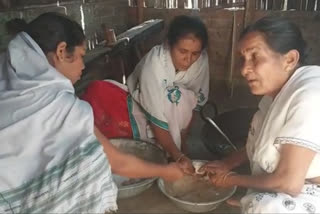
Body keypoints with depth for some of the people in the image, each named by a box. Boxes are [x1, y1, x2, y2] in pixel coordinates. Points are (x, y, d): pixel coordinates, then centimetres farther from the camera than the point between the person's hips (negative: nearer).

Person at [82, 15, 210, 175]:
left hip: (172, 116, 3)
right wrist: (177, 156, -38)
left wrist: (182, 143, -10)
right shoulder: (154, 64, -32)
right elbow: (156, 120, -32)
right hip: (139, 111, -2)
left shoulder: (201, 61, -19)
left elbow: (193, 105, -9)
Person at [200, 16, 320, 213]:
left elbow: (289, 183, -27)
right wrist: (228, 164, 3)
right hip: (302, 185, 9)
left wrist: (232, 179, -13)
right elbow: (261, 144, 13)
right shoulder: (279, 89, -1)